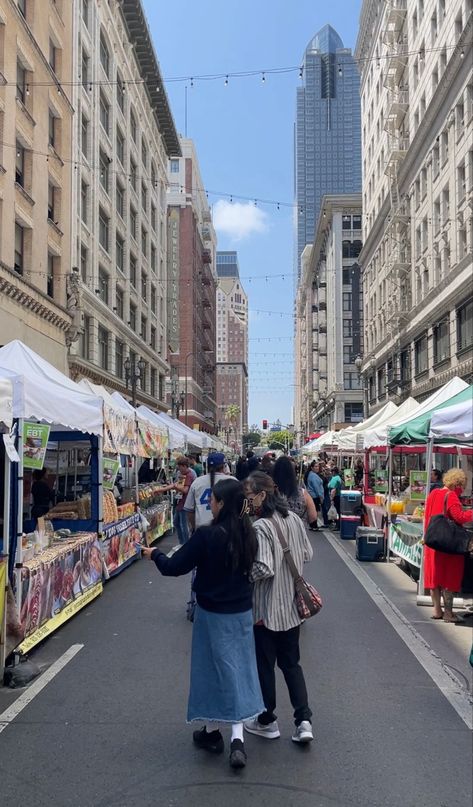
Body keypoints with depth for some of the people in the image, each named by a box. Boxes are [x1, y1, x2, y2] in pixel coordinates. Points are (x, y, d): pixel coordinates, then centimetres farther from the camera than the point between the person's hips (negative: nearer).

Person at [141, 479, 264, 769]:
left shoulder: (207, 535, -22)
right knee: (239, 669, 11)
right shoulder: (249, 534, -5)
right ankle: (237, 737, 5)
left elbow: (174, 567, -14)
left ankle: (212, 732, 29)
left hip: (213, 614, -4)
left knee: (212, 669, 13)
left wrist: (155, 554, 4)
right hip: (242, 613, 4)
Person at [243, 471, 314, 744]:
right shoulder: (294, 519, 0)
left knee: (265, 665, 12)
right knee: (291, 663, 18)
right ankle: (304, 721, 12)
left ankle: (267, 721, 27)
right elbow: (308, 554, 8)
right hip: (292, 606, 7)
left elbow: (263, 569, -27)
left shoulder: (261, 527, -23)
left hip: (266, 609, -7)